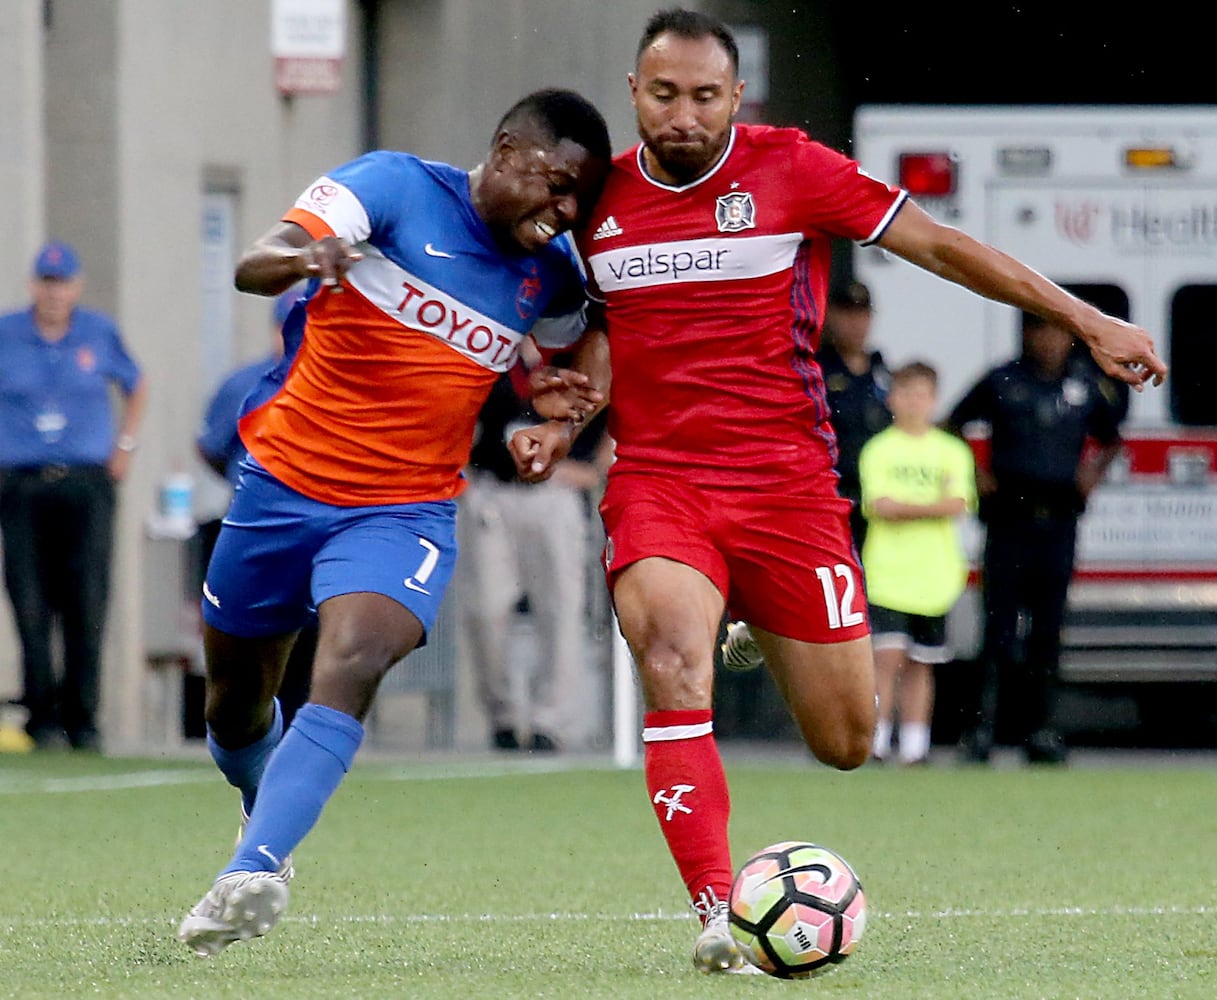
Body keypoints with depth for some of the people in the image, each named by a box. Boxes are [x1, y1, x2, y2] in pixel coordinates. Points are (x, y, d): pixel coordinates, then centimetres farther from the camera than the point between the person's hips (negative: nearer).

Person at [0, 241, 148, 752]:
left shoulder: (100, 334, 7)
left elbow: (136, 386, 23)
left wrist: (125, 447, 14)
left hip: (87, 484, 0)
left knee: (87, 605, -5)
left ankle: (82, 719, 0)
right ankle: (42, 717, 3)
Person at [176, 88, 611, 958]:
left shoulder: (553, 278, 3)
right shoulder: (393, 187, -10)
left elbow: (556, 359, 27)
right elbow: (254, 267, -21)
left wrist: (557, 398, 2)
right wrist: (299, 257, -46)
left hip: (404, 511, 1)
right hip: (285, 483, -1)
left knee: (352, 664, -27)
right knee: (237, 695, 13)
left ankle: (252, 876, -36)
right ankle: (264, 820, 46)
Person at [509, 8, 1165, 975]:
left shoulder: (790, 168, -5)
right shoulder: (600, 196, 6)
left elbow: (935, 243, -2)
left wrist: (1086, 320, -4)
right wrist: (566, 419, 2)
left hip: (788, 484, 0)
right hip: (657, 484, 1)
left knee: (845, 743, 4)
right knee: (675, 668, -28)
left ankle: (764, 632, 38)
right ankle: (718, 917, -27)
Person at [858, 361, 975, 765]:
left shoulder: (952, 452, 8)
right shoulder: (878, 450, 2)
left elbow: (957, 504, -5)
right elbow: (878, 505, -10)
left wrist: (903, 507, -8)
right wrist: (932, 506, -10)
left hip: (933, 575, 2)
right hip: (887, 571, -2)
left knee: (919, 663, 5)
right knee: (888, 655, -12)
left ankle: (915, 743, 10)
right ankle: (877, 737, -8)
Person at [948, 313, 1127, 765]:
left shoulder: (1089, 384, 8)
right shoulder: (1002, 381, 1)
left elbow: (1111, 439, 25)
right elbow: (951, 428, 12)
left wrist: (1093, 474, 9)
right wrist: (975, 474, 2)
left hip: (1059, 519, 2)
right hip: (1009, 519, -2)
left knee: (1048, 626, 5)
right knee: (1000, 622, -6)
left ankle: (1037, 729, 12)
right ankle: (981, 727, -5)